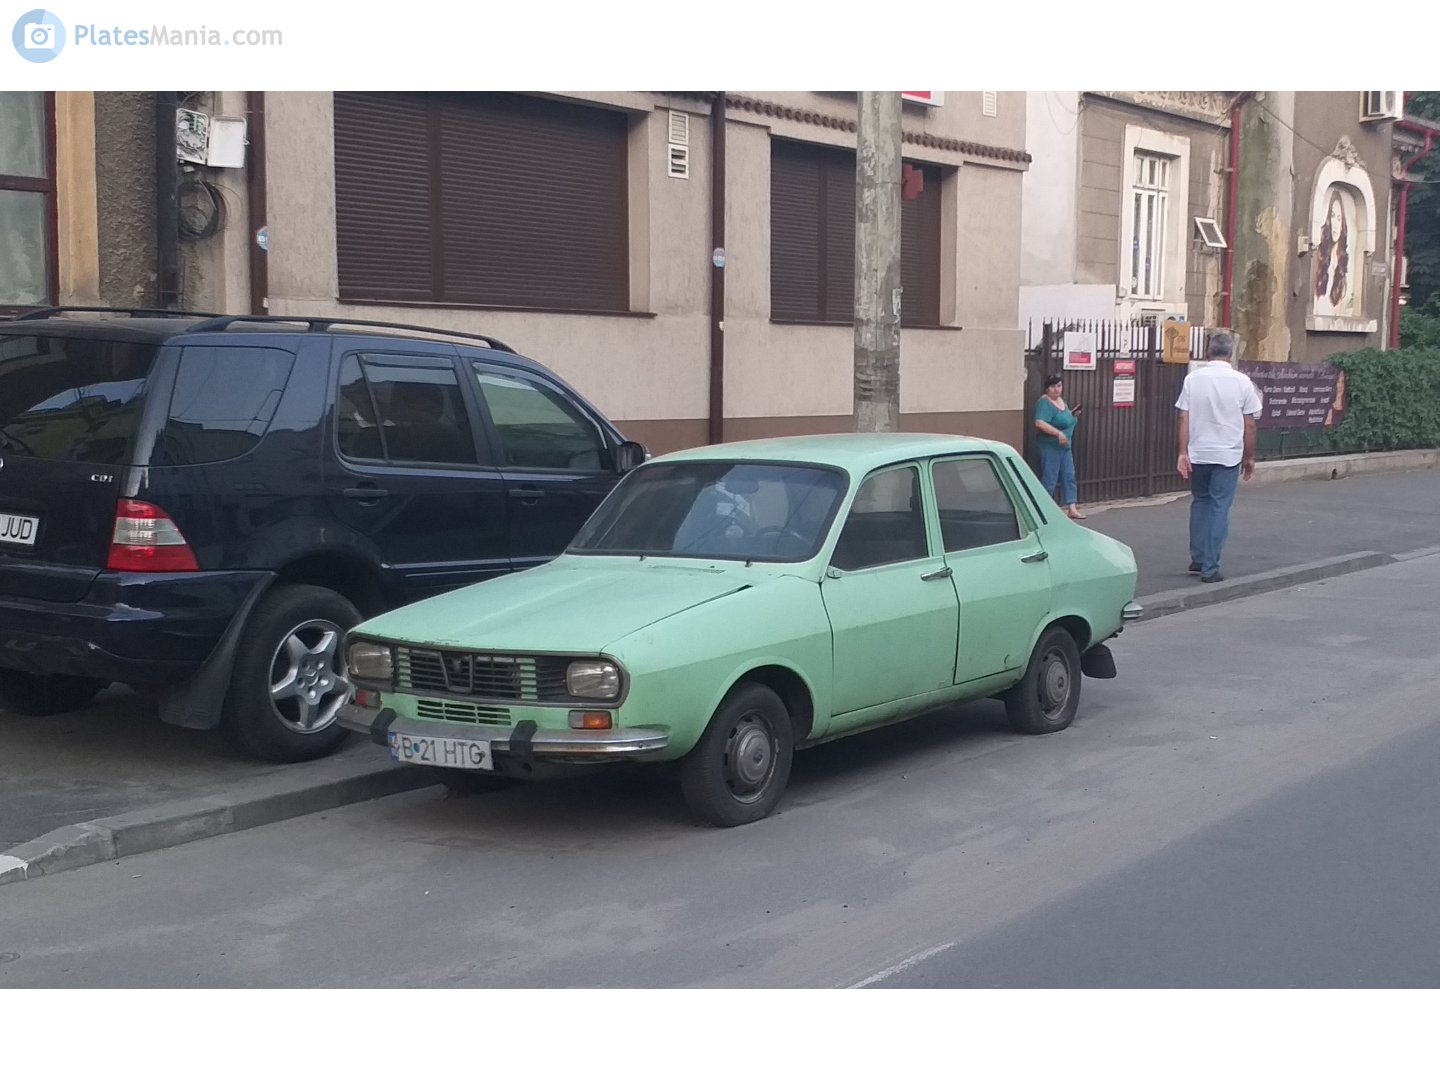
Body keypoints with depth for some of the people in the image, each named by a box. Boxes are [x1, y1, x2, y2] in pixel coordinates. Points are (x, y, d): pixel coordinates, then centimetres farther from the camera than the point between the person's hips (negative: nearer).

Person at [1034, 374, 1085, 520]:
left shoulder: (1061, 401, 12)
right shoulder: (1044, 403, -17)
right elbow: (1040, 423, -30)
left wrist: (1072, 415, 7)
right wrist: (1058, 433, -33)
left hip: (1065, 446, 9)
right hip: (1050, 447, -9)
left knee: (1069, 476, 9)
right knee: (1049, 479, -4)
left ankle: (1072, 509, 13)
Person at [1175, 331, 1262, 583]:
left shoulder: (1193, 378, -1)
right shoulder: (1241, 381, -4)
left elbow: (1184, 418, -4)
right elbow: (1249, 424, -1)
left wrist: (1183, 453, -2)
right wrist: (1249, 457, 8)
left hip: (1198, 454, 2)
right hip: (1228, 454, -2)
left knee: (1200, 502, 19)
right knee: (1219, 508, 3)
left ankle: (1198, 559, 20)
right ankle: (1210, 567, 2)